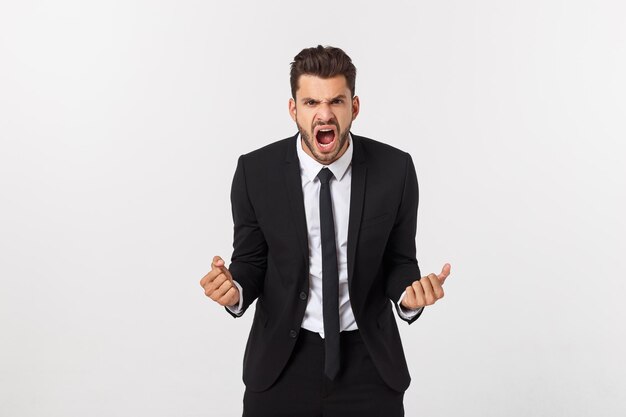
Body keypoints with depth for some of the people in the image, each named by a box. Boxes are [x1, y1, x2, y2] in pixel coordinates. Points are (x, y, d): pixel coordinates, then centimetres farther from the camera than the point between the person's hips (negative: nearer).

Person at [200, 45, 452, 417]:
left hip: (368, 362, 1)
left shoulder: (394, 169, -10)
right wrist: (235, 290, -22)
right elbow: (250, 261, 0)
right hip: (281, 363, 0)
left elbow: (399, 261, 0)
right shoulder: (256, 172, -10)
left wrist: (409, 295, -22)